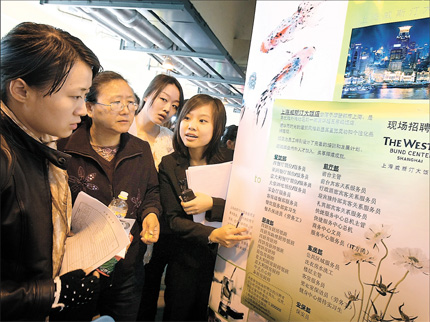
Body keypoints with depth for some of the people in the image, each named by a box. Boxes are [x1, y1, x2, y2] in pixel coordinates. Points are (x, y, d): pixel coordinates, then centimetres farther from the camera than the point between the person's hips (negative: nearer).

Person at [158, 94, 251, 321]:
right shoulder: (169, 165, -7)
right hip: (184, 261, -1)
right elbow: (173, 220, -13)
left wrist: (211, 204, -25)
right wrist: (211, 235, -29)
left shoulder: (228, 165, -5)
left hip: (223, 259, 1)